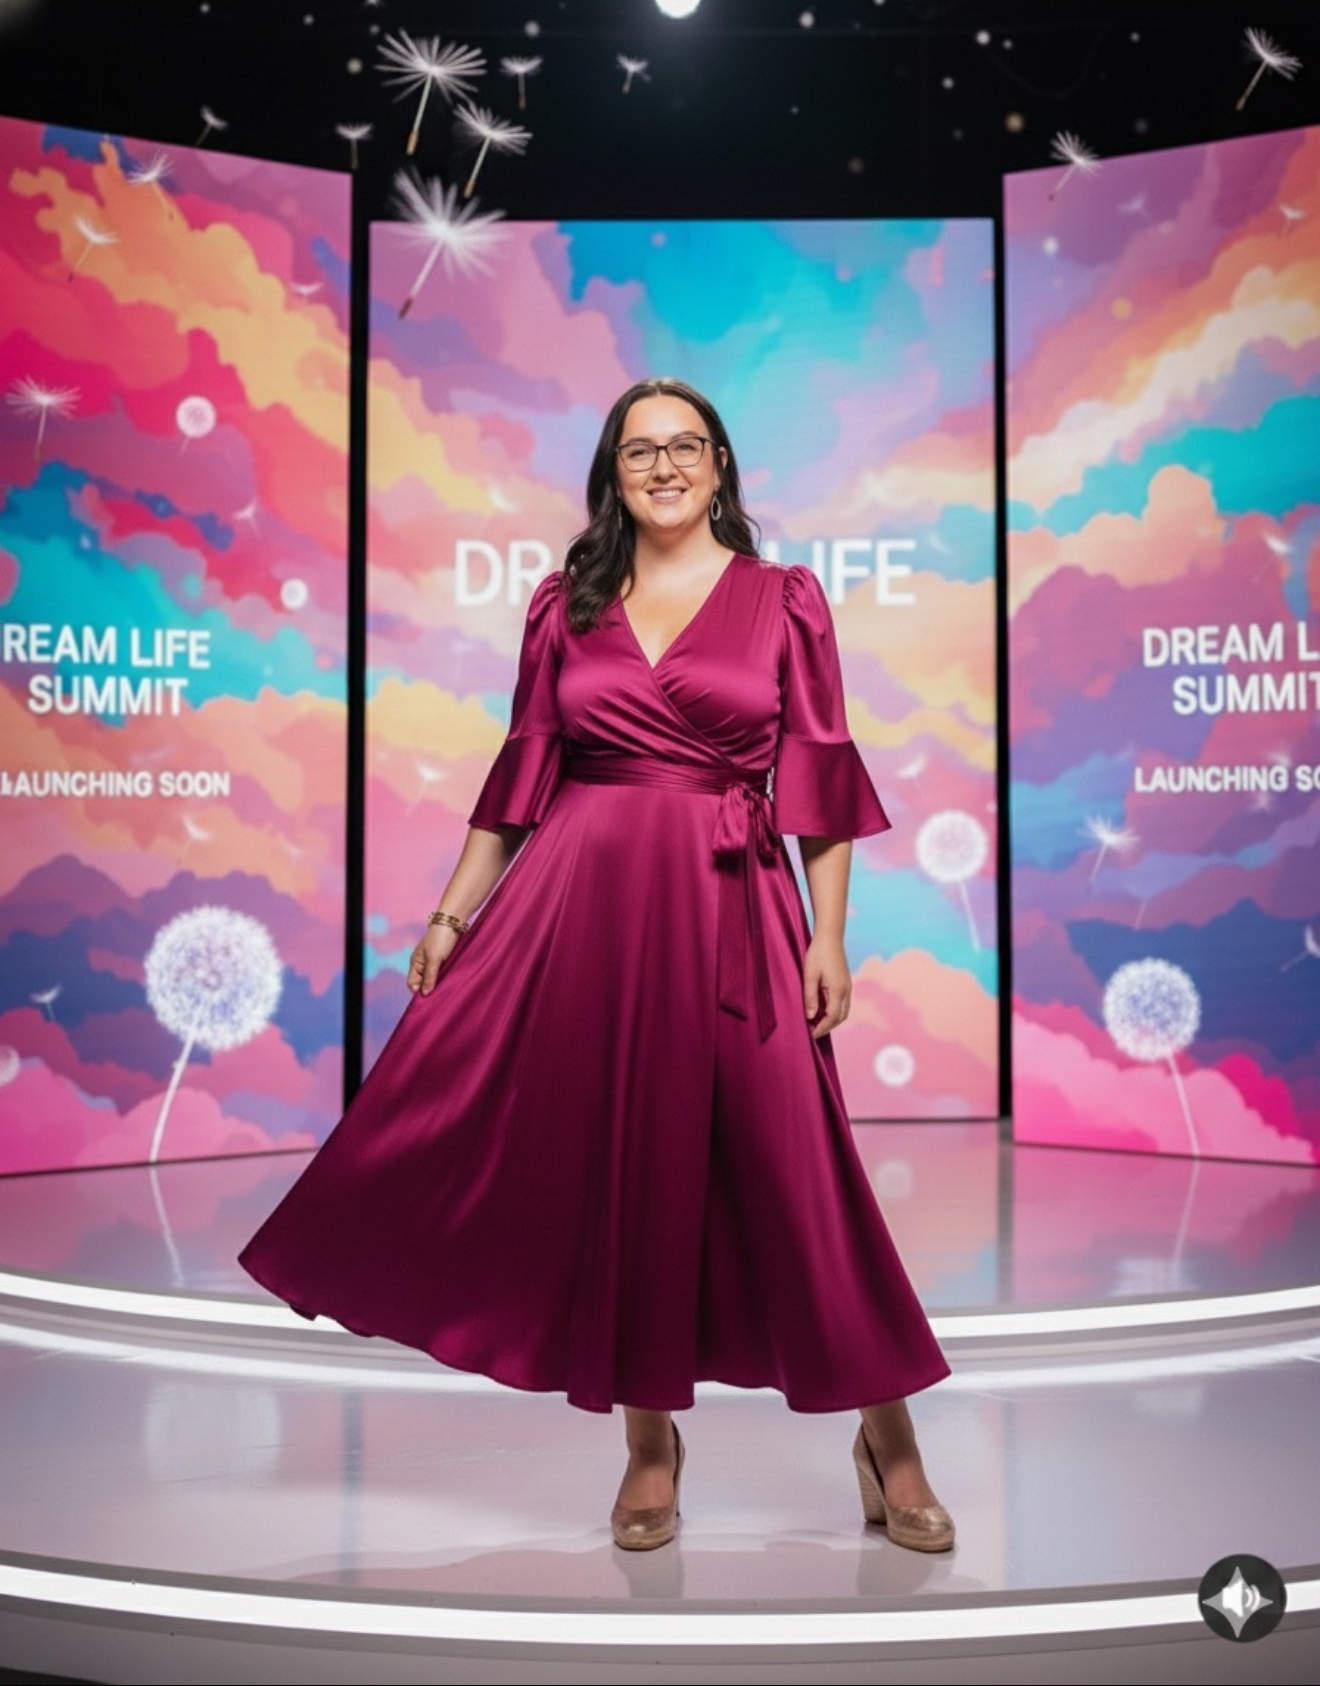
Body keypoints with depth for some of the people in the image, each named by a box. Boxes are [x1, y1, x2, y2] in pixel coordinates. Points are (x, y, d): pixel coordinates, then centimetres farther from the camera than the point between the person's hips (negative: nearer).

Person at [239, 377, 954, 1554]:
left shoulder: (785, 600, 5)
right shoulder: (567, 604, 10)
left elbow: (820, 780, 2)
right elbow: (523, 772, 11)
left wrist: (828, 934, -5)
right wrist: (453, 912, 7)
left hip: (729, 907, -2)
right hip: (580, 899, 2)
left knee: (790, 1165, -3)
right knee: (613, 1164, 5)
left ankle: (886, 1438, 11)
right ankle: (649, 1443, 19)